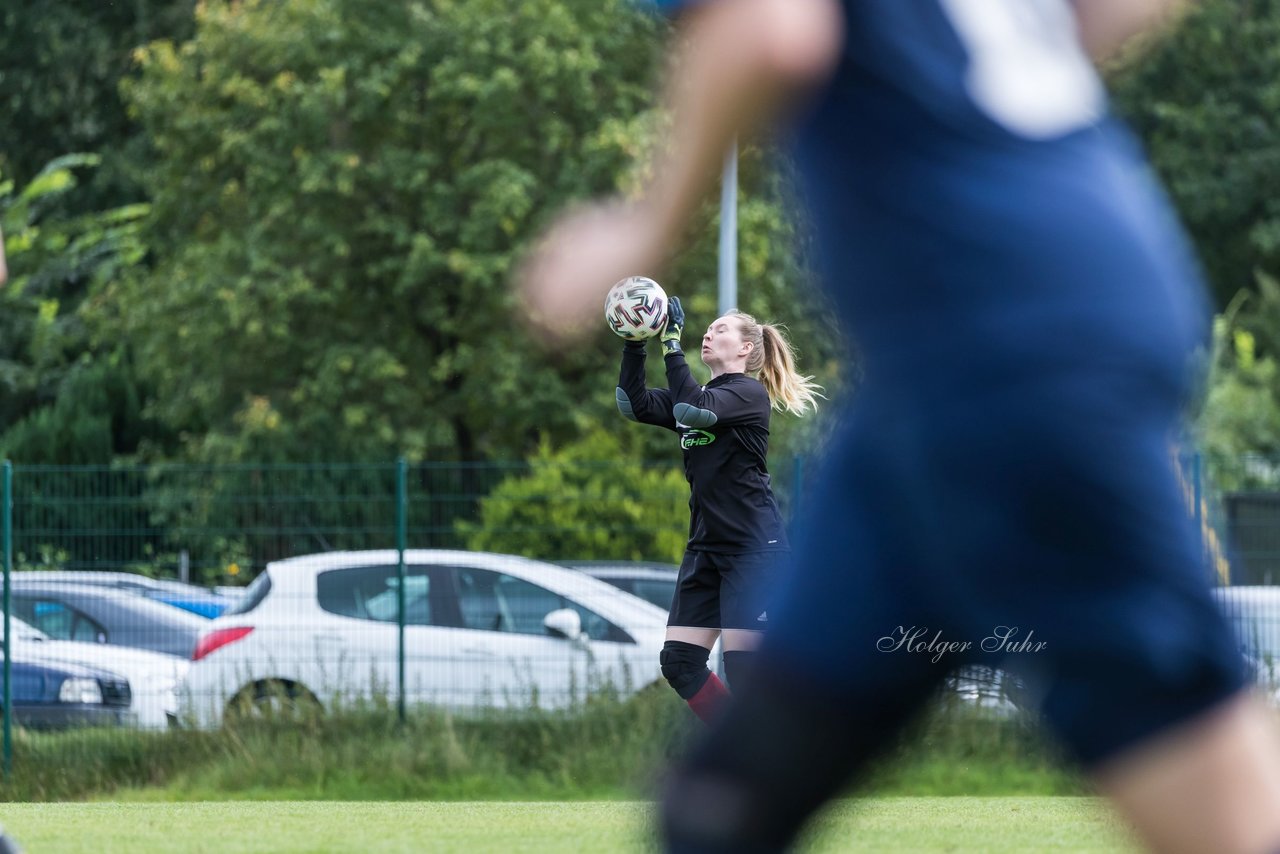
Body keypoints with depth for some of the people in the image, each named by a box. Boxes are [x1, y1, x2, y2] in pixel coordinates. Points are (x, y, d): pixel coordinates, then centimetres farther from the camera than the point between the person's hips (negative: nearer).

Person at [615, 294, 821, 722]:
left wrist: (671, 344, -21)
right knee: (679, 663, 2)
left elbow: (694, 411, -24)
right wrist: (635, 344, -6)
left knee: (744, 669, -11)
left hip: (753, 547, -8)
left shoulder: (749, 393, -6)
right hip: (706, 547, 8)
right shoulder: (696, 396, 17)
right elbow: (635, 404, 3)